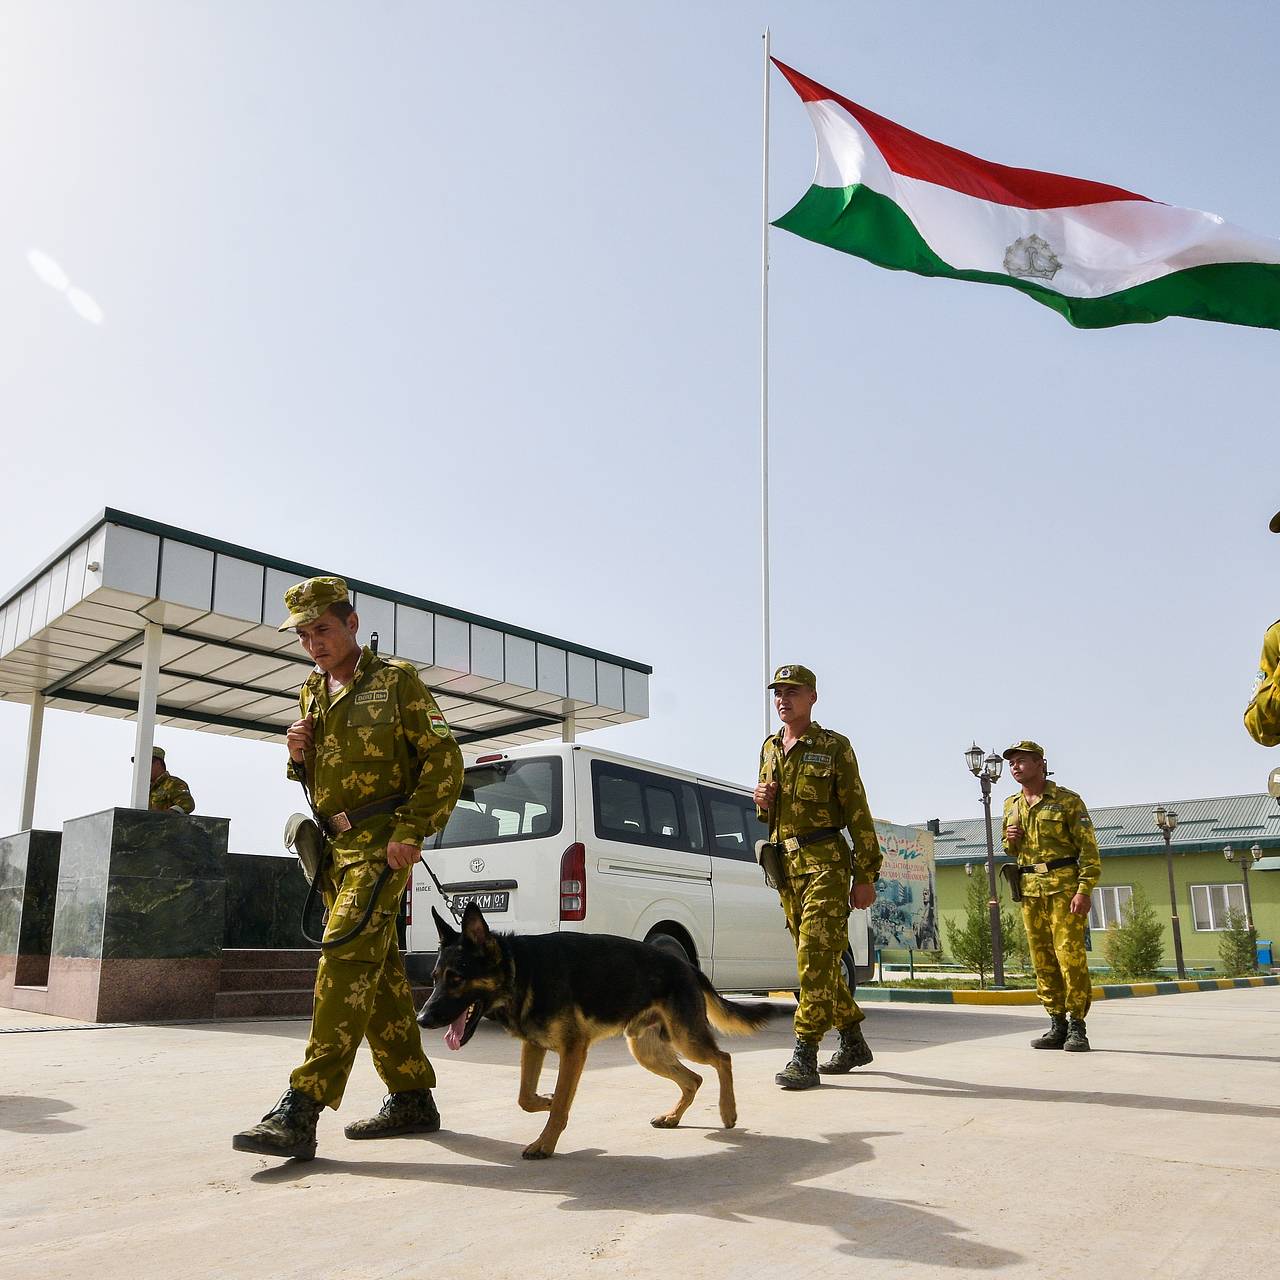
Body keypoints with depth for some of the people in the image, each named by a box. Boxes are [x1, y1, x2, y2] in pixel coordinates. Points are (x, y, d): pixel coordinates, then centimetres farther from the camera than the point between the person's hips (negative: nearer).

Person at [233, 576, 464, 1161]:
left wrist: (411, 832, -17)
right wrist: (298, 754, 1)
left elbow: (444, 760, -9)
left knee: (347, 955, -19)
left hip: (380, 841, -8)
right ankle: (412, 1098, 19)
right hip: (333, 845, 8)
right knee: (379, 971, 10)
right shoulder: (312, 693, 18)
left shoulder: (396, 680, -3)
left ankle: (300, 1111, -21)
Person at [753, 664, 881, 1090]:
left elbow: (857, 813, -6)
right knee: (819, 959, 13)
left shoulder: (833, 746, -4)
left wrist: (866, 876, -10)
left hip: (825, 863, -7)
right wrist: (762, 801, 1)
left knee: (815, 957, -13)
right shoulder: (769, 749, 14)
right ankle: (853, 1043, 26)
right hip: (786, 865, 7)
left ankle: (804, 1056, -12)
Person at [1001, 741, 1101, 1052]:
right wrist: (1010, 840, 3)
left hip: (1064, 885, -6)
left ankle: (1077, 1028, -1)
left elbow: (1088, 848, -7)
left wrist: (1084, 890, -17)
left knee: (1070, 956, -9)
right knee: (1043, 960, 6)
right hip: (1030, 889, 6)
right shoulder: (1011, 806, 15)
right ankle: (1057, 1025, 14)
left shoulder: (1067, 800, -3)